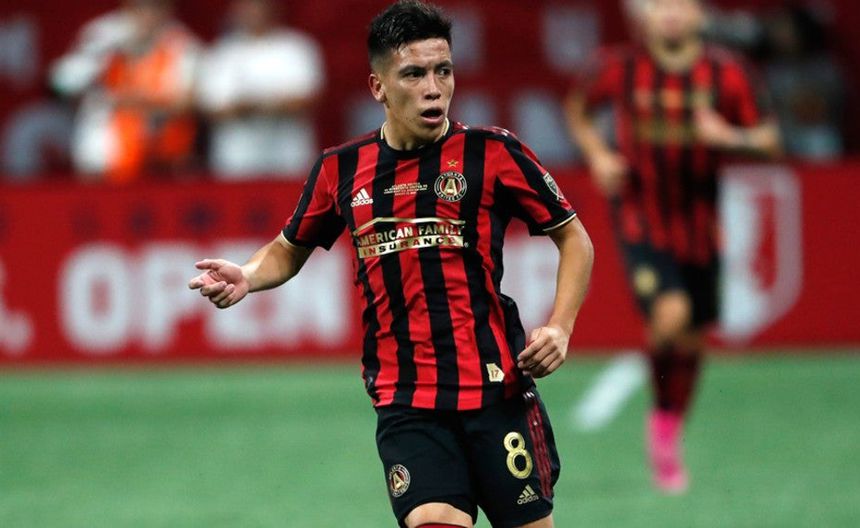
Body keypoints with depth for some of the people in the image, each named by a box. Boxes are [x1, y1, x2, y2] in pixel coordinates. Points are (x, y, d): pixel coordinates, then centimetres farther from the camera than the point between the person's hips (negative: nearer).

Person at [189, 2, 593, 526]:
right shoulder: (342, 169, 7)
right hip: (405, 404, 1)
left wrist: (560, 328, -6)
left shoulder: (492, 153, -1)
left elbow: (574, 238, 8)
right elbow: (289, 250, 24)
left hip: (497, 390, -1)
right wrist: (245, 278, 3)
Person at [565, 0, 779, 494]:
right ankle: (661, 436, 0)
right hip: (641, 217, -3)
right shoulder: (619, 68, -8)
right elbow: (578, 108, 11)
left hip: (698, 224, 3)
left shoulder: (725, 73, -7)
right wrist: (597, 153, -6)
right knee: (670, 313, -24)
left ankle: (668, 431, 37)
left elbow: (769, 139, -2)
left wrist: (730, 137, -23)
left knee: (692, 337, 12)